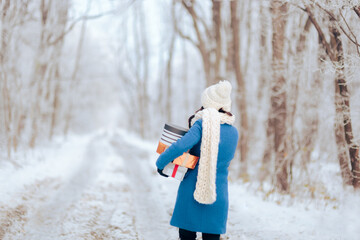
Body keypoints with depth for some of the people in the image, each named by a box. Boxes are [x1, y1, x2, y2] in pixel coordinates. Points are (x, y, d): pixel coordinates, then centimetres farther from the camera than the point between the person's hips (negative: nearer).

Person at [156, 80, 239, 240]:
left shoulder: (202, 125, -11)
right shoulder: (234, 132, 5)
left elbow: (180, 146, -24)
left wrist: (160, 163, -9)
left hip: (192, 191, -3)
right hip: (218, 195, 4)